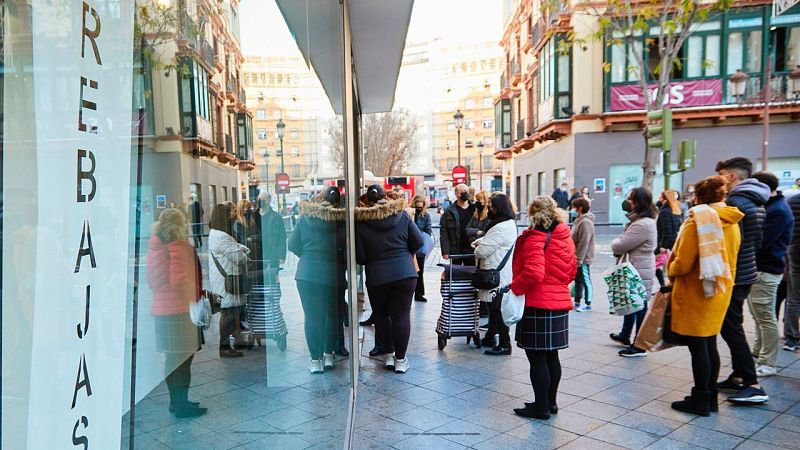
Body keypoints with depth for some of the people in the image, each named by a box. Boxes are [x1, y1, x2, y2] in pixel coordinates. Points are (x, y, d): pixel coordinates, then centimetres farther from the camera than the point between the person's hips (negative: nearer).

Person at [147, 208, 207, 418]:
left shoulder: (154, 247, 10)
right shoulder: (179, 246, -14)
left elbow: (150, 280, 16)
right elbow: (179, 280, -23)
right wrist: (193, 300, -12)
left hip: (161, 308, 8)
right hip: (180, 309, -8)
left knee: (172, 359, 16)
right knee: (182, 359, 0)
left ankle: (176, 401, 26)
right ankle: (181, 405, 7)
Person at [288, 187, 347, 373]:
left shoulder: (305, 218, -1)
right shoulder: (341, 220, -7)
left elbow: (293, 245, 3)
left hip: (307, 273, 1)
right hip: (333, 274, 0)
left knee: (312, 316, 7)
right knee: (332, 315, 16)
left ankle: (315, 359, 10)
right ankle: (328, 355, 22)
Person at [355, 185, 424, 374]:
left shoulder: (361, 222, -6)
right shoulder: (402, 215, -1)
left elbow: (359, 257, -6)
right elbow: (418, 241, 1)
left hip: (376, 276, -1)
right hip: (405, 273, 1)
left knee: (381, 315, 17)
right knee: (401, 314, 5)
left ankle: (389, 355, 22)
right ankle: (400, 359, 10)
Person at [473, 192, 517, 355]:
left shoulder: (500, 228, -22)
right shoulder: (510, 224, 13)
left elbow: (483, 250, -19)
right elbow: (489, 240, 22)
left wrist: (477, 251, 3)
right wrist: (481, 241, 3)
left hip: (497, 276, -10)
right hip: (503, 274, 10)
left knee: (497, 309, -2)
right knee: (495, 308, 19)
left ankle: (504, 345, 5)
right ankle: (490, 338, 32)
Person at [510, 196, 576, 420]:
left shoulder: (535, 239, -16)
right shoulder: (565, 238, 9)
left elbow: (533, 273, -26)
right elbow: (572, 270, 16)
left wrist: (514, 287, -12)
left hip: (537, 304, -8)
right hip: (560, 302, 8)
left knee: (537, 357, 1)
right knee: (551, 356, 16)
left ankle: (541, 407, 9)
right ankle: (551, 402, 27)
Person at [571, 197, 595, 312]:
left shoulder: (585, 222, -20)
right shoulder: (579, 220, 11)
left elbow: (583, 243, -23)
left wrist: (578, 259, -22)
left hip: (583, 259, -10)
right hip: (577, 258, 10)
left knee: (585, 280, 1)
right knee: (578, 280, 16)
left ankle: (588, 304, 12)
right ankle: (577, 302, 27)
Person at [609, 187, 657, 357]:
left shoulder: (642, 225, -23)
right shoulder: (639, 220, 12)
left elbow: (620, 246, -22)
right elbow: (626, 243, 14)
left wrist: (614, 243, -1)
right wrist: (619, 245, -6)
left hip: (640, 272, -11)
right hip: (635, 270, 11)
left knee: (639, 306, -1)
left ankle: (639, 347, 10)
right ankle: (625, 336, 38)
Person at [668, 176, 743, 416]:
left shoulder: (697, 221, -17)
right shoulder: (732, 223, 6)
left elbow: (683, 264, -18)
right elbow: (731, 258, 12)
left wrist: (670, 269, 2)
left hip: (696, 293, -8)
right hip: (720, 291, 8)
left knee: (698, 347, 1)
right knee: (710, 345, 15)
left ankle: (700, 400, 9)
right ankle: (710, 397, 24)